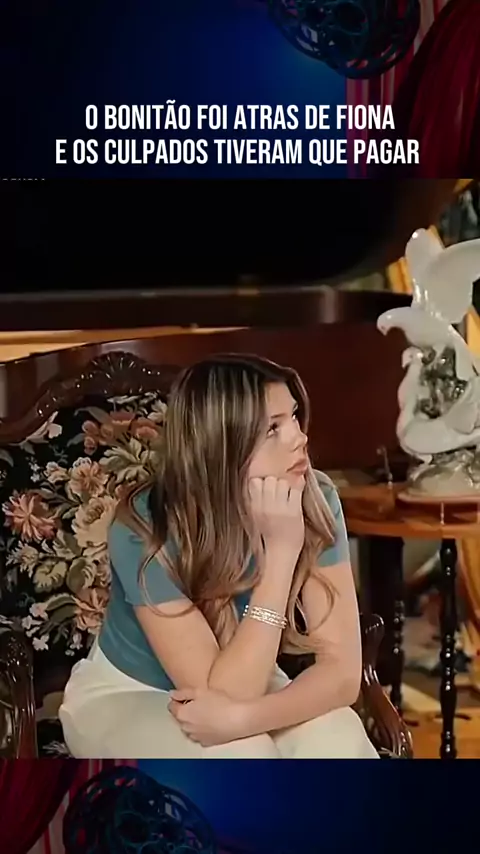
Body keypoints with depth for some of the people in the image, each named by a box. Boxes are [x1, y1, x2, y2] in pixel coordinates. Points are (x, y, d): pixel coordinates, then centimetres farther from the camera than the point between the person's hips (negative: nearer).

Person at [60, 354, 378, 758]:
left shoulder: (314, 502, -21)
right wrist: (280, 551, -40)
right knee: (241, 758, -32)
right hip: (125, 698, -3)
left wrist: (240, 717, -40)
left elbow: (342, 668, -23)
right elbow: (222, 692, -34)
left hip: (240, 683, 4)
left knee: (338, 742, -25)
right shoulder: (146, 530, -32)